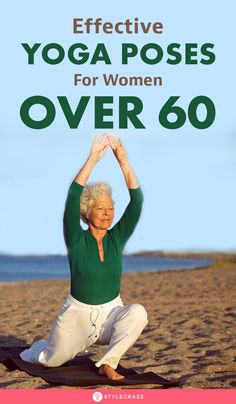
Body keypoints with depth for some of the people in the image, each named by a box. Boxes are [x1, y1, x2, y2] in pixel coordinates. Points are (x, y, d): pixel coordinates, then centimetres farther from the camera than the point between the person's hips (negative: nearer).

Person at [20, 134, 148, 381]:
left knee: (138, 312, -29)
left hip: (111, 313, 2)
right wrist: (92, 159, -32)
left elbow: (137, 200, -14)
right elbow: (72, 198, -25)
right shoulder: (76, 240, -10)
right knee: (51, 360, 0)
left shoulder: (117, 238, -2)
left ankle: (108, 363, -15)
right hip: (77, 314, -1)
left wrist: (123, 161, -25)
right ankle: (41, 347, 37)